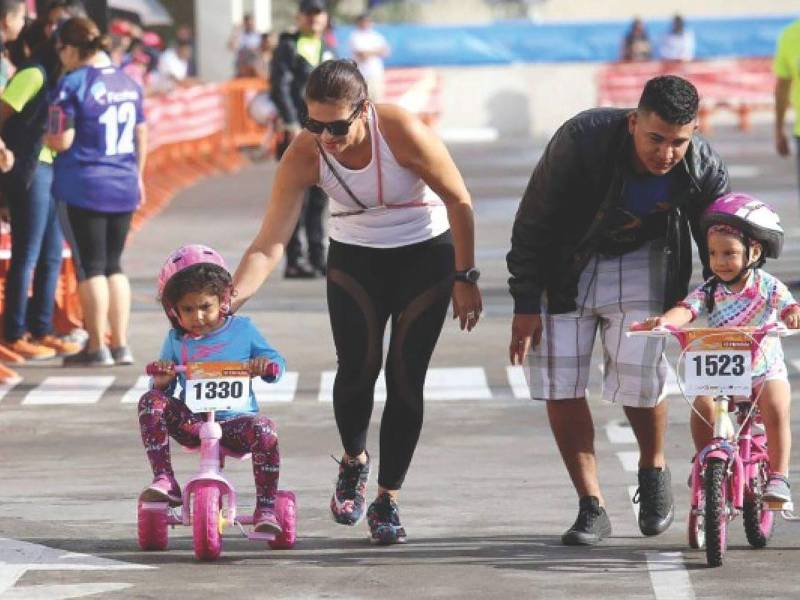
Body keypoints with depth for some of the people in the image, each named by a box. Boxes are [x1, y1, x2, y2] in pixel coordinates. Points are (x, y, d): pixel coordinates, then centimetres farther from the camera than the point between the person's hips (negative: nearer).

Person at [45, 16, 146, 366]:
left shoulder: (73, 84, -13)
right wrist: (136, 174, 25)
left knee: (90, 267, 2)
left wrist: (44, 139, 5)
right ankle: (120, 345, 13)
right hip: (124, 187, 6)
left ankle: (97, 348, 4)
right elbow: (141, 136, 13)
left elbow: (62, 141, -16)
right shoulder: (127, 82, 7)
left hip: (83, 188, -6)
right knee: (113, 265, 14)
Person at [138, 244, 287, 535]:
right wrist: (162, 380, -12)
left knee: (264, 430, -34)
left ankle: (266, 509, -24)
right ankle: (164, 481, -27)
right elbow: (163, 390, 13)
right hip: (191, 421, 2)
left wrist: (266, 366, -15)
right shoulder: (176, 340, 11)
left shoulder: (242, 329, 8)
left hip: (235, 419, -2)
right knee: (150, 402, -23)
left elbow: (277, 364, 10)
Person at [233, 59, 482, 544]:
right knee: (358, 366, -16)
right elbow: (270, 244, -23)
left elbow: (459, 202, -14)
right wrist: (227, 299, -36)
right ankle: (354, 462, 14)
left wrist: (465, 277, -11)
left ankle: (388, 500, 5)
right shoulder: (304, 156, -21)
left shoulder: (402, 133, -28)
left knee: (405, 377, -8)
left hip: (425, 254, -2)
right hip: (355, 258, 2)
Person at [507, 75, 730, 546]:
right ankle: (592, 508, 3)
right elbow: (533, 223, -18)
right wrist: (526, 304, -16)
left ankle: (653, 470, 18)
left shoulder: (705, 169, -23)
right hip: (565, 265, -1)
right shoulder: (581, 141, -31)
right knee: (560, 381, -7)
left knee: (639, 374, -12)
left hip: (642, 261, 1)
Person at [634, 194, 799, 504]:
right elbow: (686, 310, -18)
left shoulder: (768, 286, -7)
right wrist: (664, 321, -41)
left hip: (765, 369, -2)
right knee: (702, 406, -24)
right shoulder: (709, 291, -4)